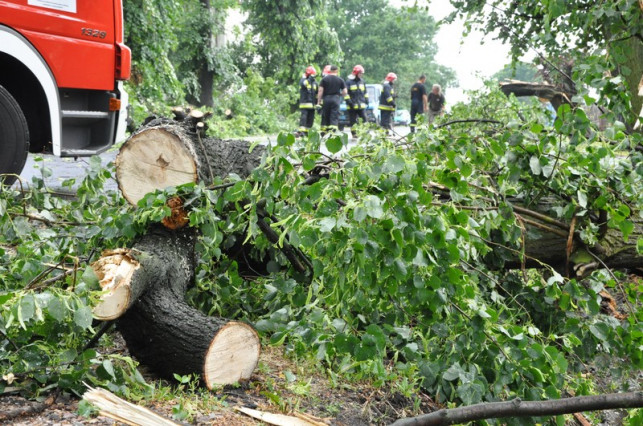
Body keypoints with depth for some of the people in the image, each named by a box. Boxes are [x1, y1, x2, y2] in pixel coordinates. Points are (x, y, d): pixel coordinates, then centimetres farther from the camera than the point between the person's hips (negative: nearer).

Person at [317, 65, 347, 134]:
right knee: (334, 117, -1)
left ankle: (324, 132, 14)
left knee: (325, 116, 11)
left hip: (326, 99, 1)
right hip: (336, 99, -1)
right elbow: (345, 92, 2)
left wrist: (319, 101, 0)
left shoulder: (324, 79, 2)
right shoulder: (340, 80, 2)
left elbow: (320, 91, -2)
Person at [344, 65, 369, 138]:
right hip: (352, 106, -5)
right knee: (353, 121, 3)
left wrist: (366, 101, 15)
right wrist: (349, 102, -14)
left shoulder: (362, 81, 13)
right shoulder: (349, 81, -6)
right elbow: (345, 93, -8)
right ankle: (354, 134, 11)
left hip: (362, 105, 5)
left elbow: (365, 92, 22)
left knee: (364, 119, -2)